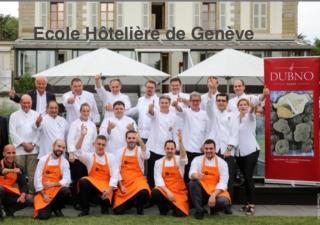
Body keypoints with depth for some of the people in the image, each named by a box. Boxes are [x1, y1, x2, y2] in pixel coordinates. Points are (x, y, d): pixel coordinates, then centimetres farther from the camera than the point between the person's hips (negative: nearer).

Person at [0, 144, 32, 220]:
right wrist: (12, 170, -50)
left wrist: (23, 195, -24)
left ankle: (8, 209, 10)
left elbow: (23, 184, -5)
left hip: (9, 194, 4)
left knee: (29, 200, -13)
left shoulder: (18, 168, 1)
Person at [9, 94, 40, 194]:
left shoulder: (36, 115, 9)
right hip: (19, 149, -1)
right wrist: (24, 144, -7)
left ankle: (32, 193, 7)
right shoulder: (14, 115, 7)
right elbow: (13, 132, -1)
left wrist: (32, 144, -6)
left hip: (33, 149, 1)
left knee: (32, 174, 0)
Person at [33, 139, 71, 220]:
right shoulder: (43, 159, -2)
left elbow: (66, 180, -8)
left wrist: (53, 184, -18)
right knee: (43, 215, -22)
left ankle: (56, 208, -1)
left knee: (66, 191, -34)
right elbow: (37, 179, -4)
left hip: (56, 190, 1)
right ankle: (48, 208, 17)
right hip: (43, 192, -1)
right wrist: (43, 195, -10)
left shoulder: (64, 162, -1)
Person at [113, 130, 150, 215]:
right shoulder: (120, 152, 7)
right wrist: (121, 185, -5)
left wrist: (140, 141, -35)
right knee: (118, 210, -10)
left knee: (144, 192, -37)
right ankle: (130, 202, 24)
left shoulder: (140, 150, 1)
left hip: (137, 180, -2)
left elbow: (146, 156, -24)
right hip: (124, 183, 2)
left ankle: (139, 207, -3)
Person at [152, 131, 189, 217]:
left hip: (179, 192, 0)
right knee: (155, 193, -33)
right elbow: (158, 179, -5)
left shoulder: (179, 160, 2)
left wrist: (180, 141, -40)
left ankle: (173, 206, 17)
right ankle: (164, 208, 0)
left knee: (179, 213, -22)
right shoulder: (158, 162, 4)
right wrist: (167, 192, -21)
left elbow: (183, 157, -24)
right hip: (164, 190, 1)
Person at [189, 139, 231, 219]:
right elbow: (191, 175, -14)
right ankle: (199, 210, -13)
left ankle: (214, 208, 7)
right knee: (193, 182, -30)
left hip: (217, 192, -1)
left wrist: (213, 195, -23)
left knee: (224, 202, -32)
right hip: (202, 191, 1)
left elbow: (223, 182, -8)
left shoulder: (222, 162, -1)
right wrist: (196, 175, -40)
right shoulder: (197, 160, 1)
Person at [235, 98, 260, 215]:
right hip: (239, 152, 5)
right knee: (245, 178, 8)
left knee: (248, 177, -10)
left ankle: (252, 205, -6)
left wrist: (253, 106, -47)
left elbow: (252, 110, -25)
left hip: (251, 150, -5)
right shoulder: (236, 118, 13)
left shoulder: (250, 116, -3)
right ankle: (248, 203, 15)